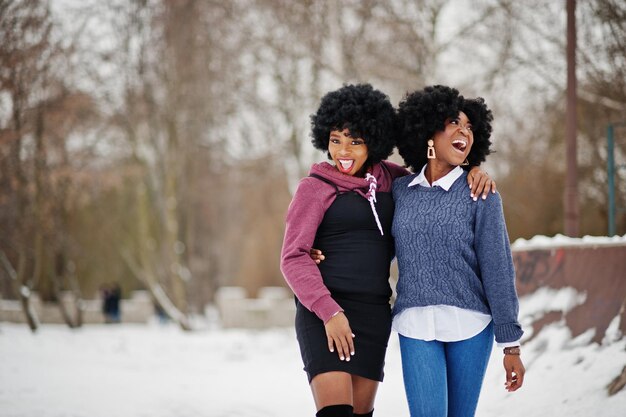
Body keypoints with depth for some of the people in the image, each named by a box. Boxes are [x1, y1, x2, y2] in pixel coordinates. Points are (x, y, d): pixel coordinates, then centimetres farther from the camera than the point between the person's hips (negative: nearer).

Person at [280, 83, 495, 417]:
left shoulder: (386, 177, 9)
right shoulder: (315, 188, -4)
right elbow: (293, 257, -8)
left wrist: (473, 172, 0)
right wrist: (329, 312, -18)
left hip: (374, 314, 5)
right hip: (324, 312, -5)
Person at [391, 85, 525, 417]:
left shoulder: (480, 195, -2)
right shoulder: (400, 190, 6)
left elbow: (498, 271, -4)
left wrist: (511, 345, -5)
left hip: (469, 326, -1)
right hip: (416, 327, 1)